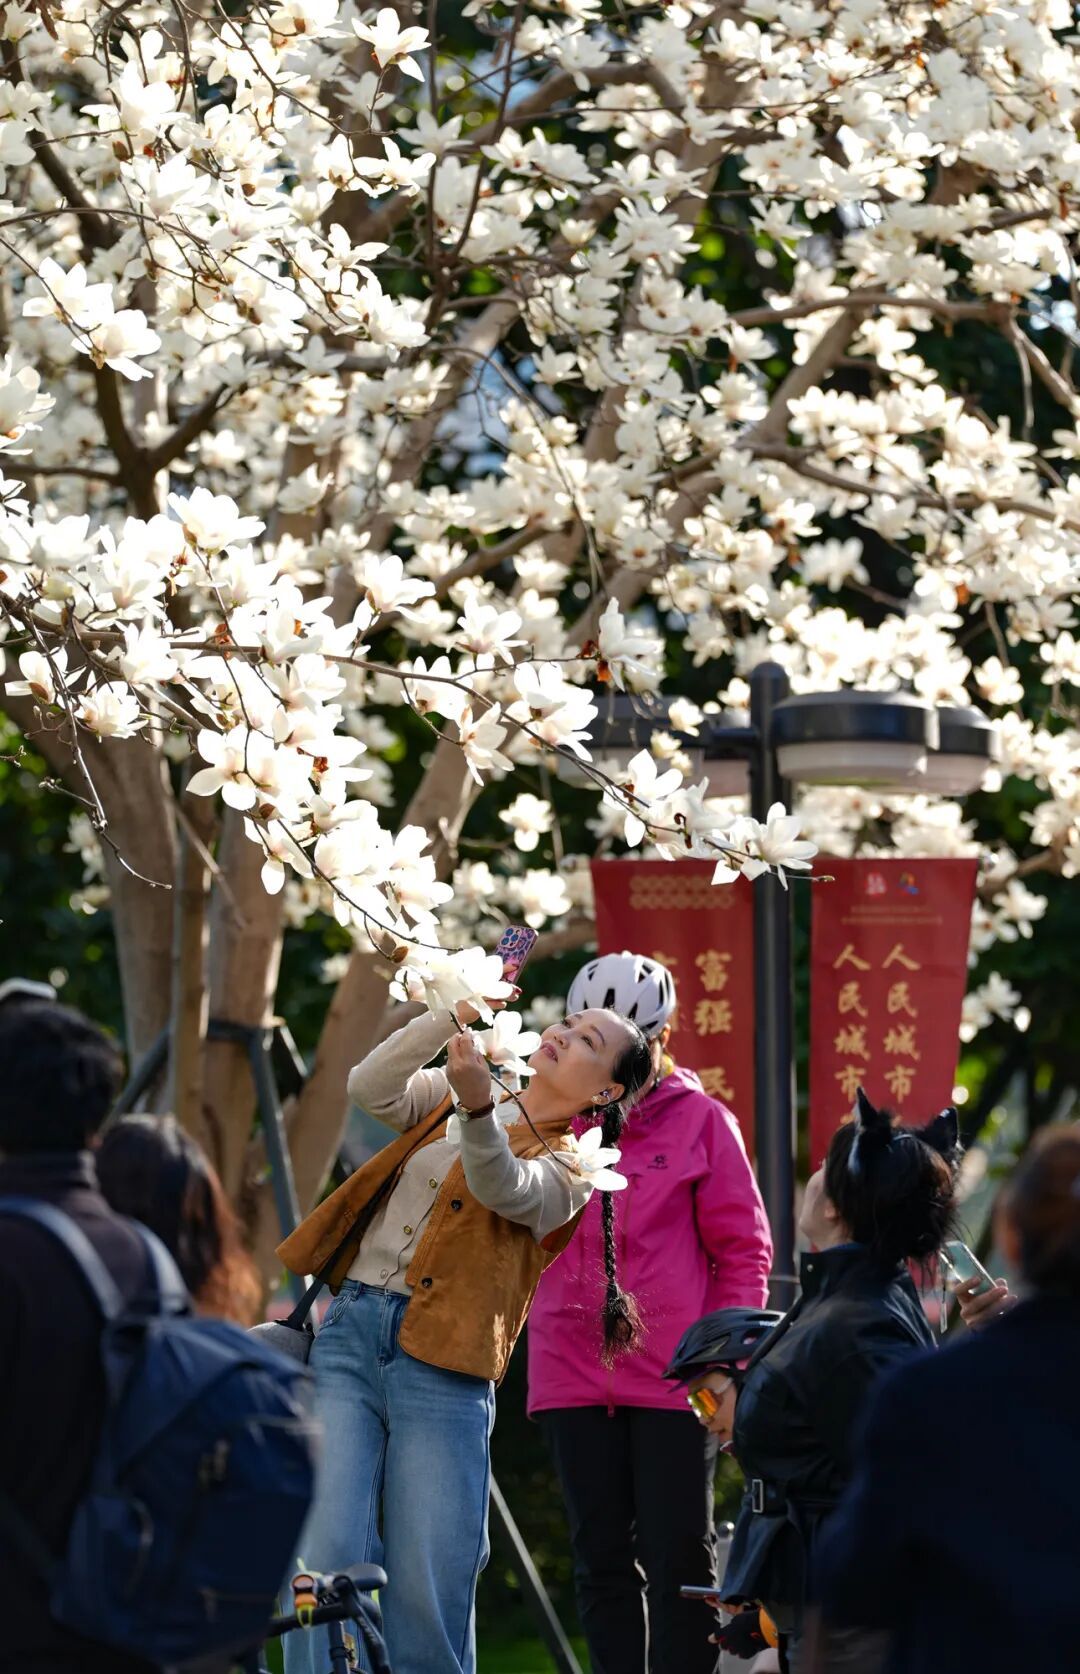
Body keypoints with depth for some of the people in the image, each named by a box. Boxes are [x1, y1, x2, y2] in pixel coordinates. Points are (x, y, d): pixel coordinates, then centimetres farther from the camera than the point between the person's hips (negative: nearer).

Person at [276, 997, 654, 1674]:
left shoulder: (568, 1167, 4)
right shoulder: (451, 1097, 19)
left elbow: (502, 1188, -17)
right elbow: (370, 1088, 2)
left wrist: (479, 1109, -38)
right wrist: (450, 1021, -10)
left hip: (441, 1370, -3)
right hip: (349, 1334, 3)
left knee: (430, 1591, -5)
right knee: (327, 1551, -10)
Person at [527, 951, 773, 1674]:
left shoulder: (701, 1121, 1)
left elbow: (744, 1251, 2)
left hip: (673, 1378, -3)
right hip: (574, 1376, 3)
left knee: (681, 1560, 0)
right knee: (603, 1562, 8)